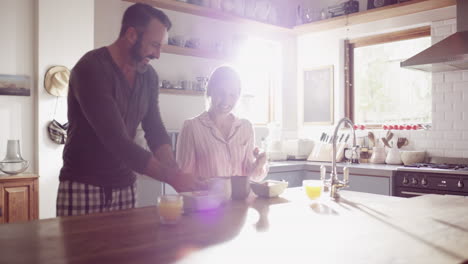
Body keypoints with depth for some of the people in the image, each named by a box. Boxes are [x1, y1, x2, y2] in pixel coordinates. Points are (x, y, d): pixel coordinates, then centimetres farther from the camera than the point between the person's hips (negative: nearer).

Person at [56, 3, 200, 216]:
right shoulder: (91, 69, -20)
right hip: (83, 186, -6)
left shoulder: (148, 75, 2)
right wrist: (171, 178, -27)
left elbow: (156, 132, 4)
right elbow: (117, 142, -27)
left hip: (125, 186, 6)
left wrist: (176, 173, -13)